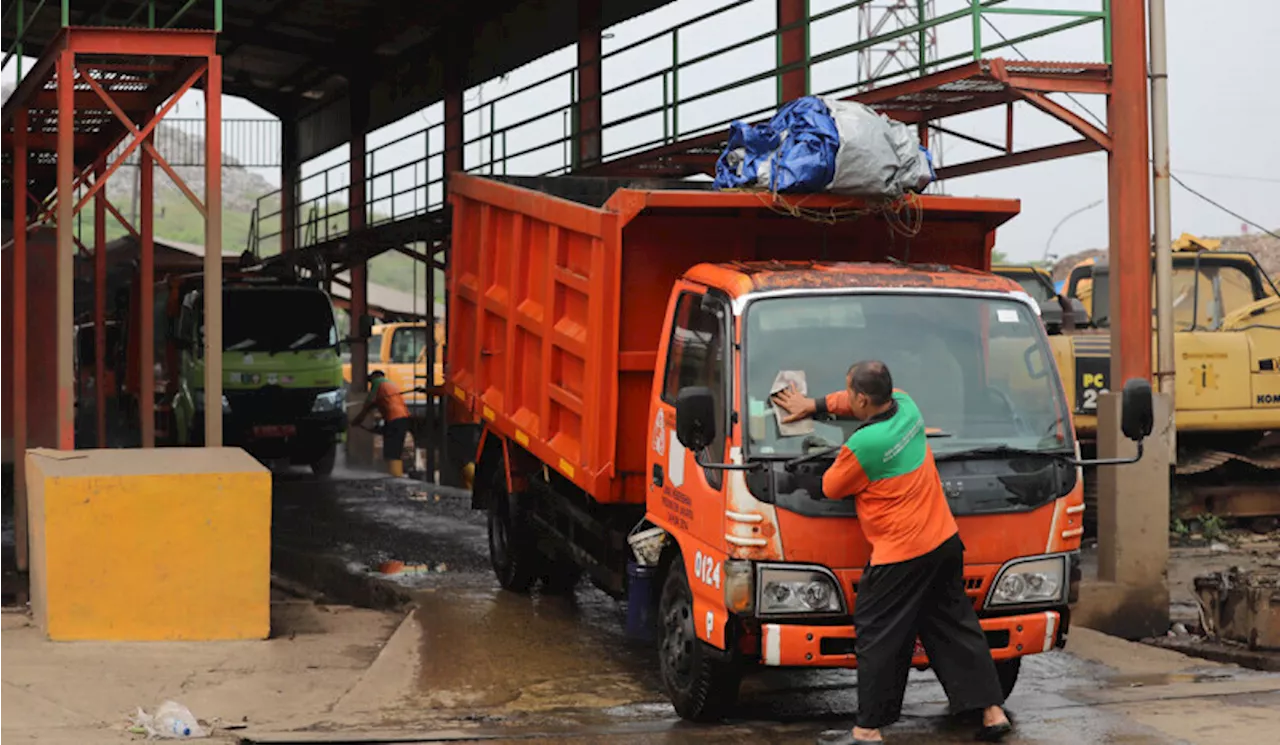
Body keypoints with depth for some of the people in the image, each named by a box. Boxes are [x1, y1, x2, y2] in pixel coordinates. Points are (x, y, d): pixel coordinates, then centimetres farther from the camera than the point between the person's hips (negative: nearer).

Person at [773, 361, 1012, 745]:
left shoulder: (863, 445, -22)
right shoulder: (906, 406, 2)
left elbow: (831, 488, -6)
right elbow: (863, 403, 23)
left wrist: (842, 459, 11)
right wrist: (813, 405, 23)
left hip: (900, 557, -8)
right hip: (945, 542, 8)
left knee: (878, 639, 2)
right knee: (955, 627, 14)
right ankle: (992, 712, 14)